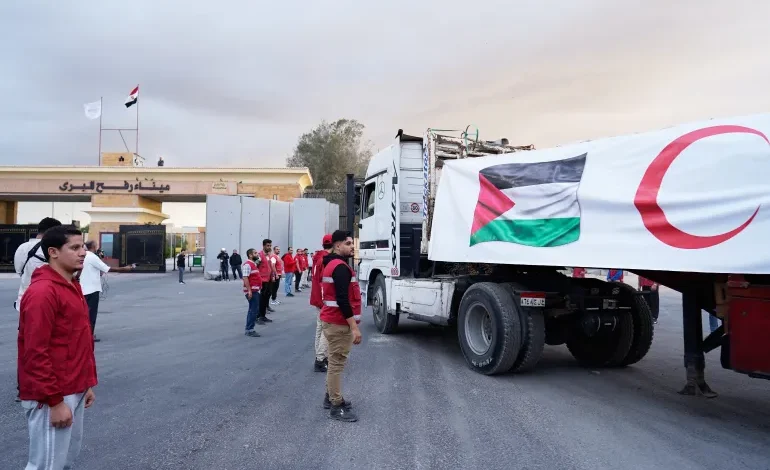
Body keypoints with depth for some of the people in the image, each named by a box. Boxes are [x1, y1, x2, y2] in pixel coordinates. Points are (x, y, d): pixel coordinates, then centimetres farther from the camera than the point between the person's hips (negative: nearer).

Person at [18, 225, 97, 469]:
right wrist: (55, 401, -20)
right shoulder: (42, 293, -19)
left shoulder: (72, 286, 12)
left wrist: (87, 383, 17)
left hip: (74, 391, 9)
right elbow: (35, 353, -21)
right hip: (52, 397, -9)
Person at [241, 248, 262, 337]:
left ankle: (249, 329, 23)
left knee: (253, 309, 15)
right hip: (251, 291, -11)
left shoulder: (253, 264, 16)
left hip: (255, 290, 11)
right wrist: (249, 291, -27)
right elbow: (245, 278, -23)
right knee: (254, 309, -9)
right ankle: (249, 330, -5)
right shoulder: (247, 264, -15)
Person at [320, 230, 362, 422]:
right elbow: (342, 300, -25)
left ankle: (330, 397, 29)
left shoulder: (332, 264, 15)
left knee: (334, 362, 19)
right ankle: (337, 406, 3)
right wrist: (354, 327, -23)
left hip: (332, 321, 11)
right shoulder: (340, 267, -18)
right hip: (339, 323, -11)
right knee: (337, 363, -4)